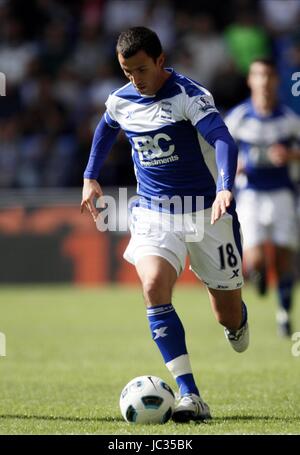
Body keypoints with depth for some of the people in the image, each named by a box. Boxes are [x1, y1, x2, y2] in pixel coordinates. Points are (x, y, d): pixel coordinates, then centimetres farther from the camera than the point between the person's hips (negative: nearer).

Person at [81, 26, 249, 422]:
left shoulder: (189, 96, -17)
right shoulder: (120, 101, 2)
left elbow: (223, 140, -32)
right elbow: (105, 130, 26)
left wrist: (225, 189, -47)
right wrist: (91, 177, 24)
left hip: (207, 212, -3)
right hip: (153, 212, 3)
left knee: (229, 316, 5)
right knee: (154, 287, -26)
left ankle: (237, 323, 48)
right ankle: (190, 397, -29)